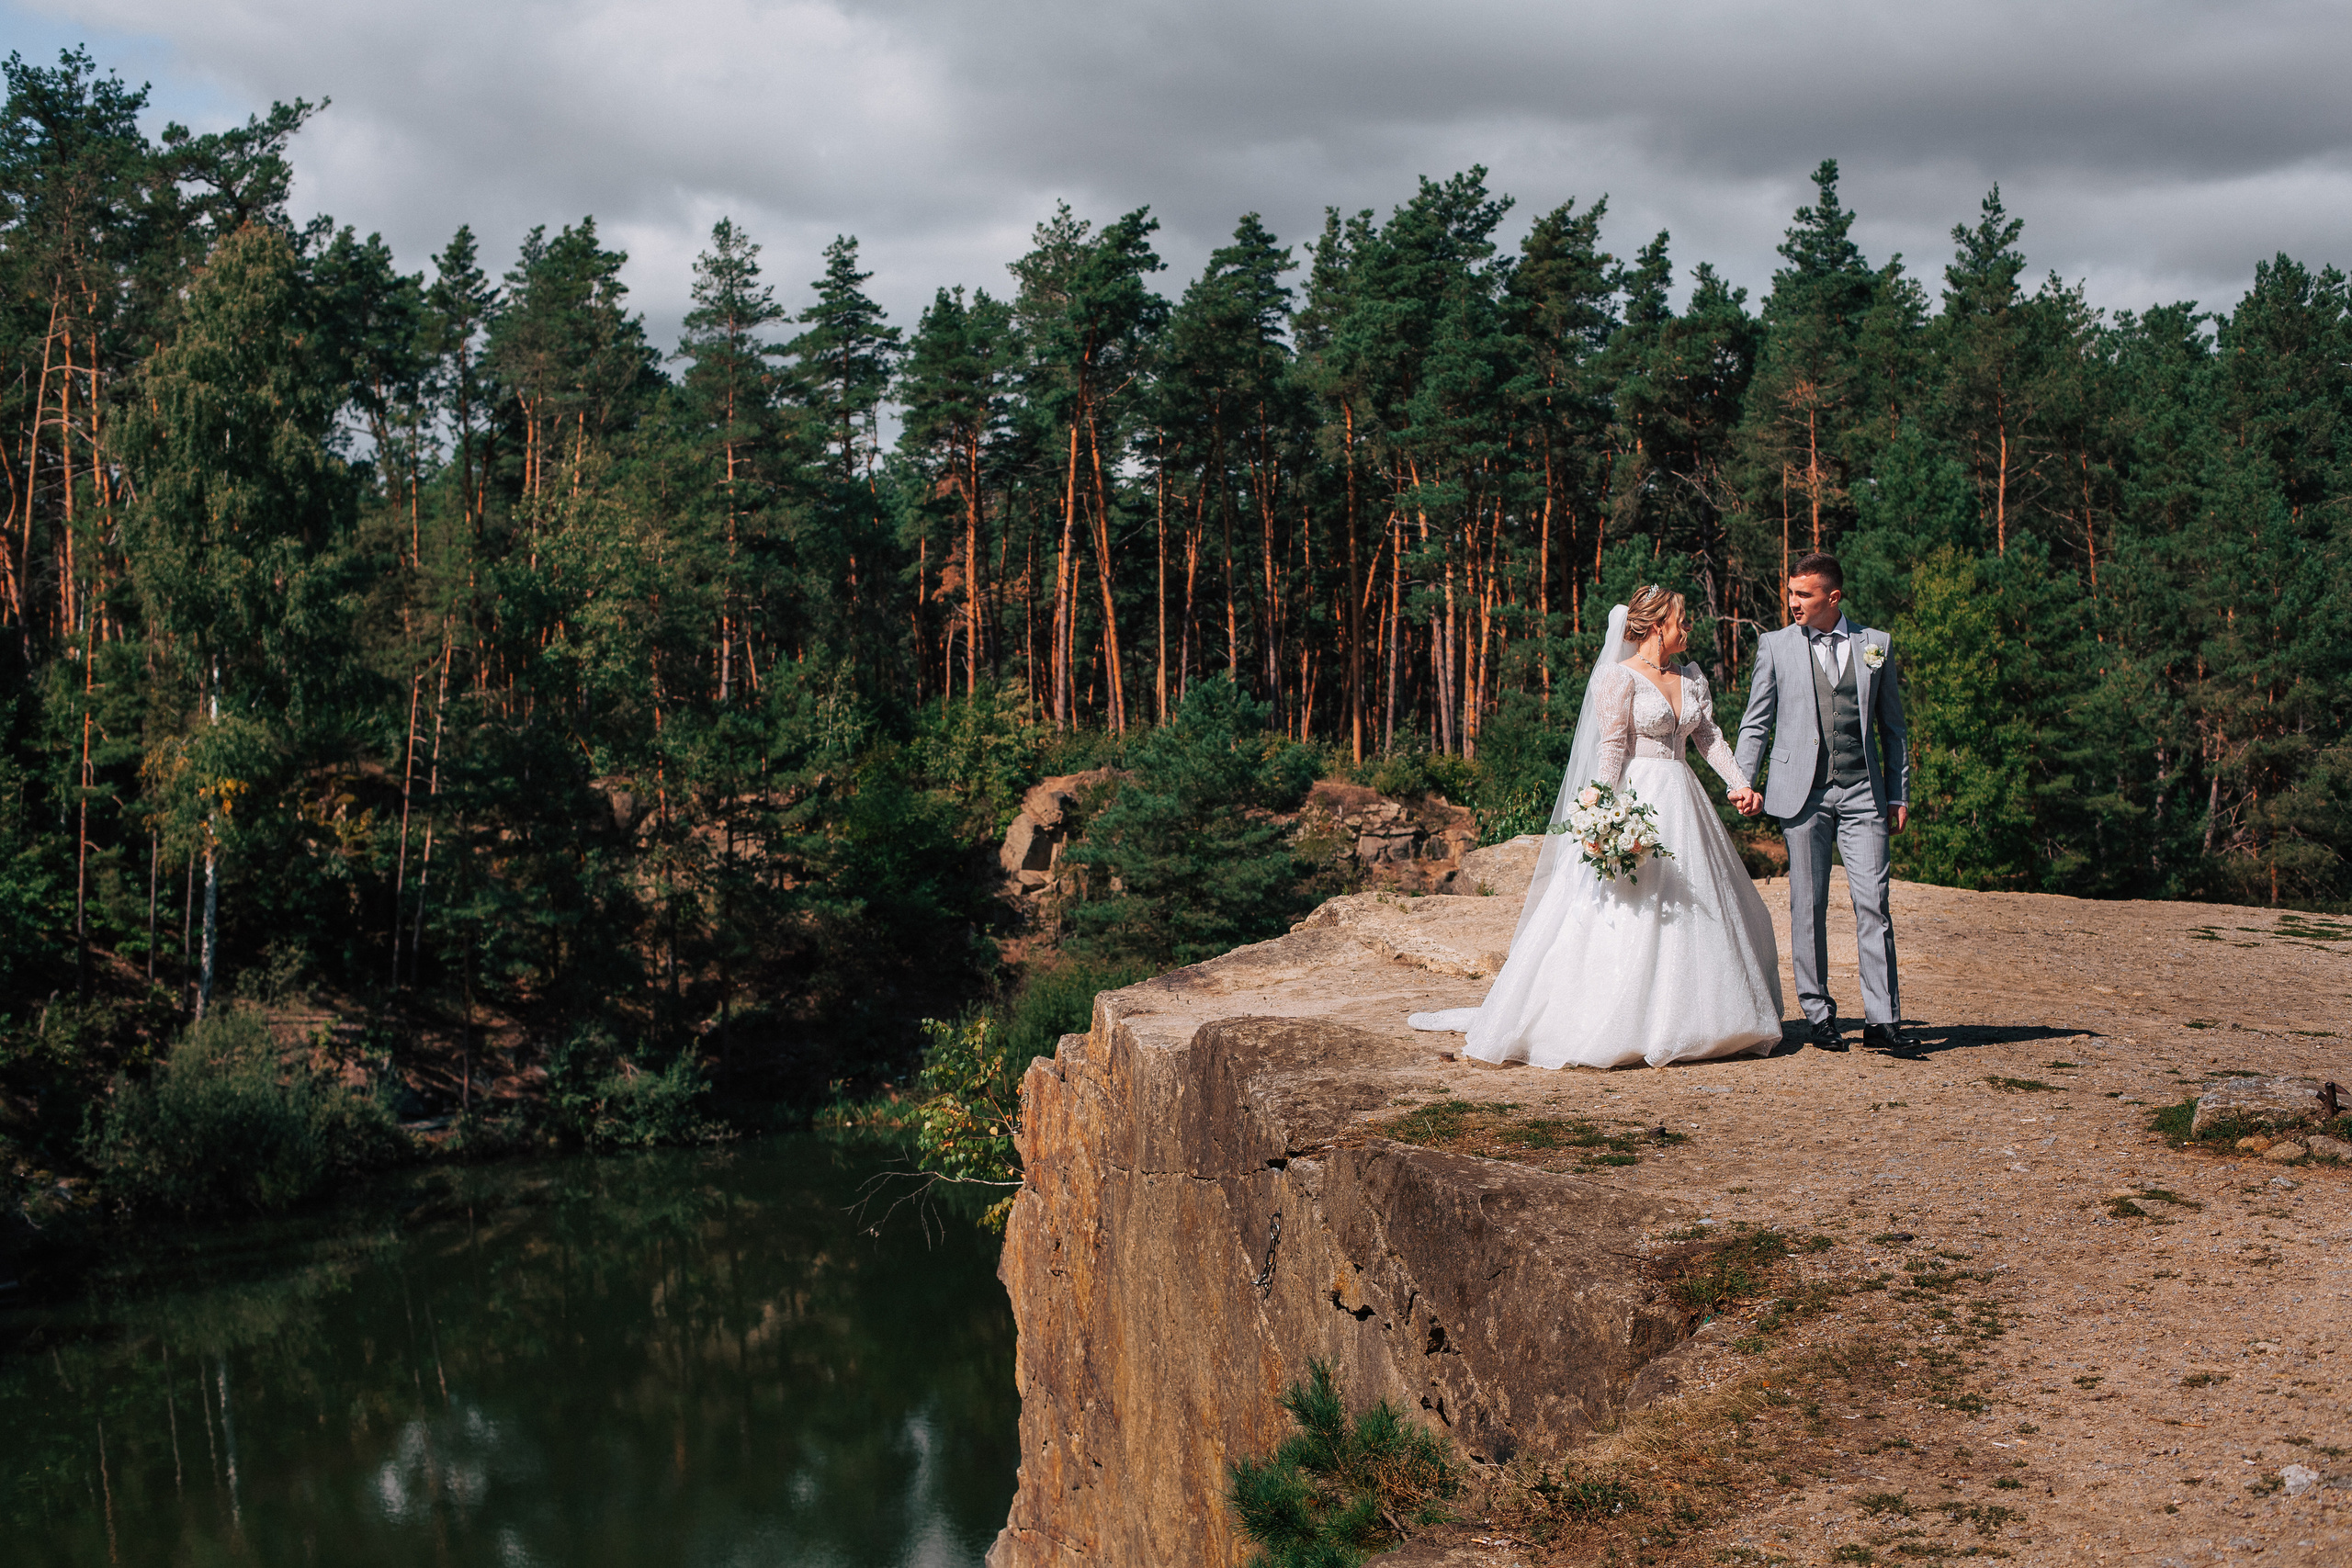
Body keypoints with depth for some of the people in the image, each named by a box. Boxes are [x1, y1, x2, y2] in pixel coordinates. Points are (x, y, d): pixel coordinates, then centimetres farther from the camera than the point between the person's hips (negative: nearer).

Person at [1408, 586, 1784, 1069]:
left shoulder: (1692, 677, 14)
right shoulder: (1619, 677, -7)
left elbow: (1708, 735, 14)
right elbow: (1612, 746, -14)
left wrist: (1739, 782, 0)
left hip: (1683, 803, 8)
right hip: (1635, 799, -8)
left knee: (1697, 913, 9)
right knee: (1624, 916, -11)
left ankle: (1677, 1024, 18)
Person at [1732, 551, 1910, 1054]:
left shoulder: (1876, 645, 9)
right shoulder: (1776, 645, 7)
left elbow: (1892, 726, 14)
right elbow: (1756, 723, 8)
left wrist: (1899, 794, 9)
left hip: (1862, 793, 0)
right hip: (1802, 792, 0)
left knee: (1873, 902, -7)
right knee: (1808, 907, 2)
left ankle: (1882, 1020, -4)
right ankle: (1819, 1014, 11)